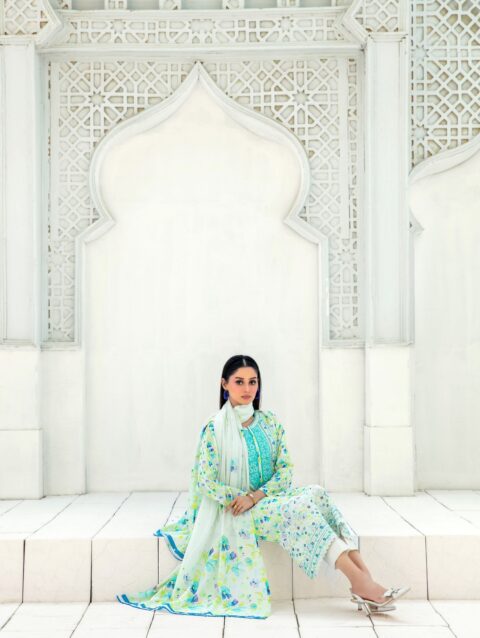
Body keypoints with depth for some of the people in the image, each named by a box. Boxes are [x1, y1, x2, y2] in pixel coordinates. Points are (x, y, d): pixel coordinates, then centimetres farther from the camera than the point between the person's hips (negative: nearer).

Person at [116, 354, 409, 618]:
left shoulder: (270, 421, 7)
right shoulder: (215, 427, -5)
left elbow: (286, 469, 1)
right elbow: (207, 483, -8)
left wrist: (255, 496, -14)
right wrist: (242, 499, -15)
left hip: (270, 500, 4)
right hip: (237, 511, -4)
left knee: (316, 493, -26)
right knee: (301, 507, -30)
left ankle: (363, 577, -36)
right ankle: (360, 581, -35)